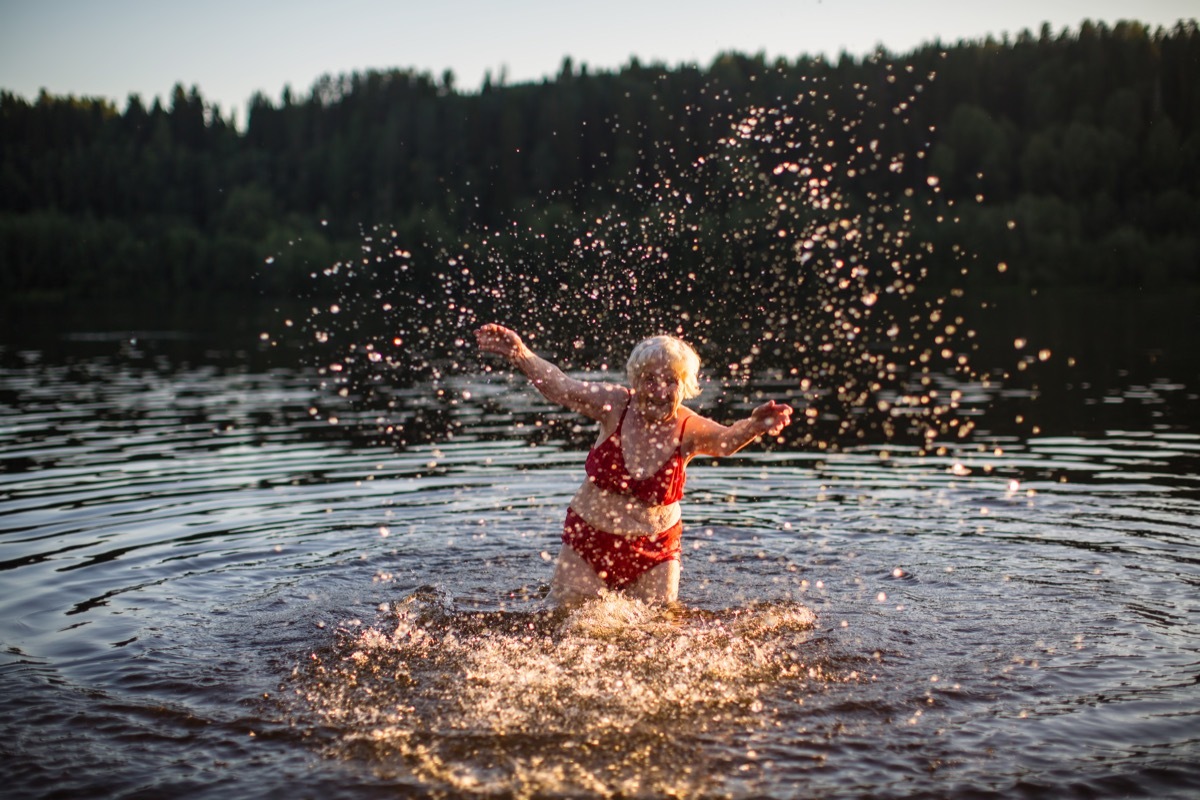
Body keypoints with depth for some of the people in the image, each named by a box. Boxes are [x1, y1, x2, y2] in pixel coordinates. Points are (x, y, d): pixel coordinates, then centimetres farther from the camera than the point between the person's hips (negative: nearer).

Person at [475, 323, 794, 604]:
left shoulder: (689, 429, -15)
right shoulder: (616, 405, -13)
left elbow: (725, 439, -34)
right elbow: (561, 387, -24)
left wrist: (753, 427, -58)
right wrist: (521, 356, -41)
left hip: (653, 549, 0)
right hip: (589, 537, 1)